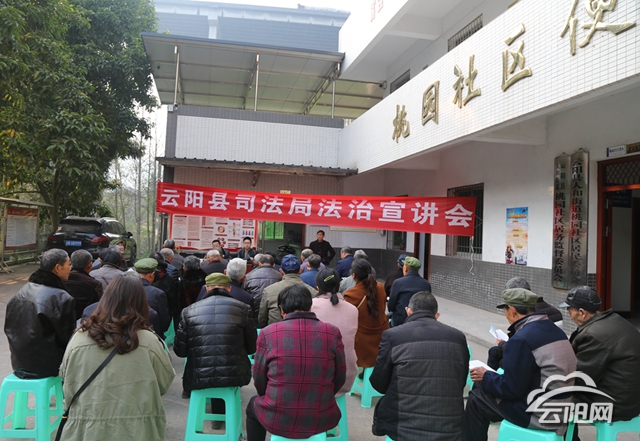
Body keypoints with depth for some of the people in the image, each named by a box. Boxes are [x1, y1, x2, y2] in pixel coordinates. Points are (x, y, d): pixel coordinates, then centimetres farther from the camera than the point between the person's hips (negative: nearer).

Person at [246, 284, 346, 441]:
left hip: (276, 419, -1)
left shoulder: (268, 333, -10)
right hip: (321, 420, 1)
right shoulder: (332, 332, -7)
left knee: (253, 405, 33)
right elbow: (339, 379, 3)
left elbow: (259, 381, 1)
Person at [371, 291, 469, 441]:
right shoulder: (458, 337, 3)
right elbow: (461, 383, 13)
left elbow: (379, 384, 2)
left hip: (404, 427, -3)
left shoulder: (392, 335, -6)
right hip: (450, 428, 3)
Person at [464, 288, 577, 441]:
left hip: (539, 415, -9)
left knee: (476, 399, 3)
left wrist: (485, 376, -3)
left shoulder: (522, 339, -22)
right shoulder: (555, 330, 6)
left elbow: (511, 389, -18)